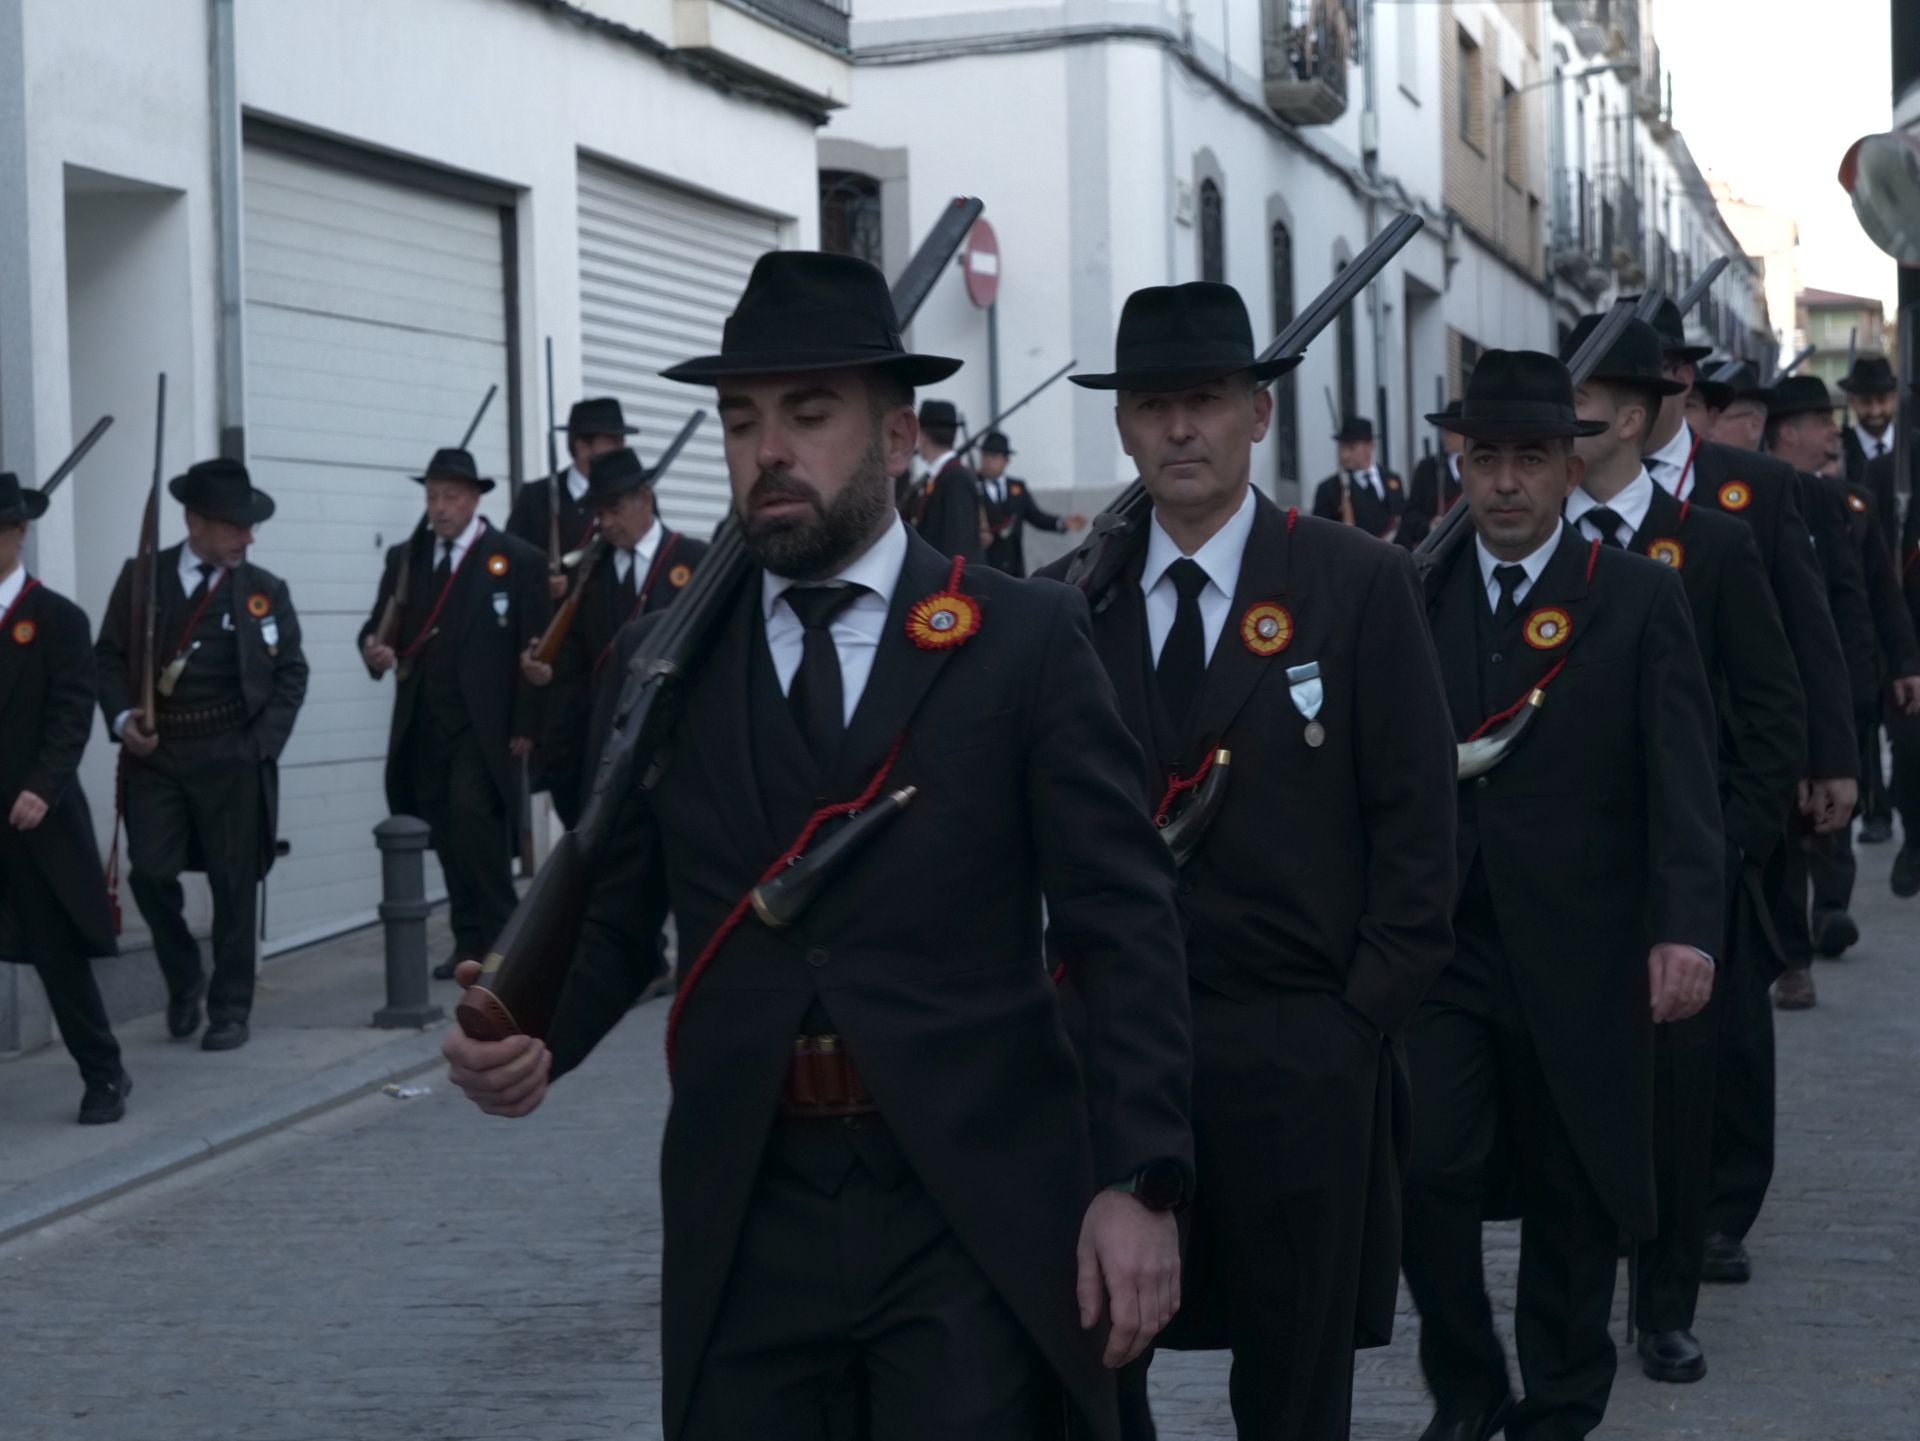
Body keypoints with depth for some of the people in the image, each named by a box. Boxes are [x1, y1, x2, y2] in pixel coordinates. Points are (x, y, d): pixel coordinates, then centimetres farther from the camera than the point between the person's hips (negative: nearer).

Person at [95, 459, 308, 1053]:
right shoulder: (140, 577, 4)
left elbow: (291, 673, 5)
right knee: (150, 872, -5)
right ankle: (184, 979, 21)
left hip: (232, 756, 0)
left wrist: (263, 744, -6)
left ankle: (230, 1009, 14)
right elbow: (109, 655, 6)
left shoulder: (266, 590, 3)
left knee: (233, 884, 2)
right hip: (154, 752, 1)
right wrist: (121, 717, -10)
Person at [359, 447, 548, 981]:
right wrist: (375, 649, -12)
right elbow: (378, 627, 13)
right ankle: (468, 941, 12)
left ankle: (497, 940, -5)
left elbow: (533, 649, -3)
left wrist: (525, 726, -9)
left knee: (474, 821, -15)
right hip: (421, 726, 4)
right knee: (447, 836, 4)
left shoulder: (517, 560, 0)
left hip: (484, 726, -4)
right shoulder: (405, 558, 13)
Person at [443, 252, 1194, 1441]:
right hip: (745, 1216, 3)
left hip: (980, 1211, -2)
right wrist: (532, 1034, -11)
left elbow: (1125, 925, -2)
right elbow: (610, 913, 10)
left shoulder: (1027, 641, 0)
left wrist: (1139, 1179, -10)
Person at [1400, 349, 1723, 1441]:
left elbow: (1682, 778, -9)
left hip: (1578, 953, -2)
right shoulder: (1419, 596, 7)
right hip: (1441, 942, 2)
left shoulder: (1640, 598, -2)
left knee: (1573, 1194, 8)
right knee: (1424, 1169, -9)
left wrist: (1687, 927, -20)